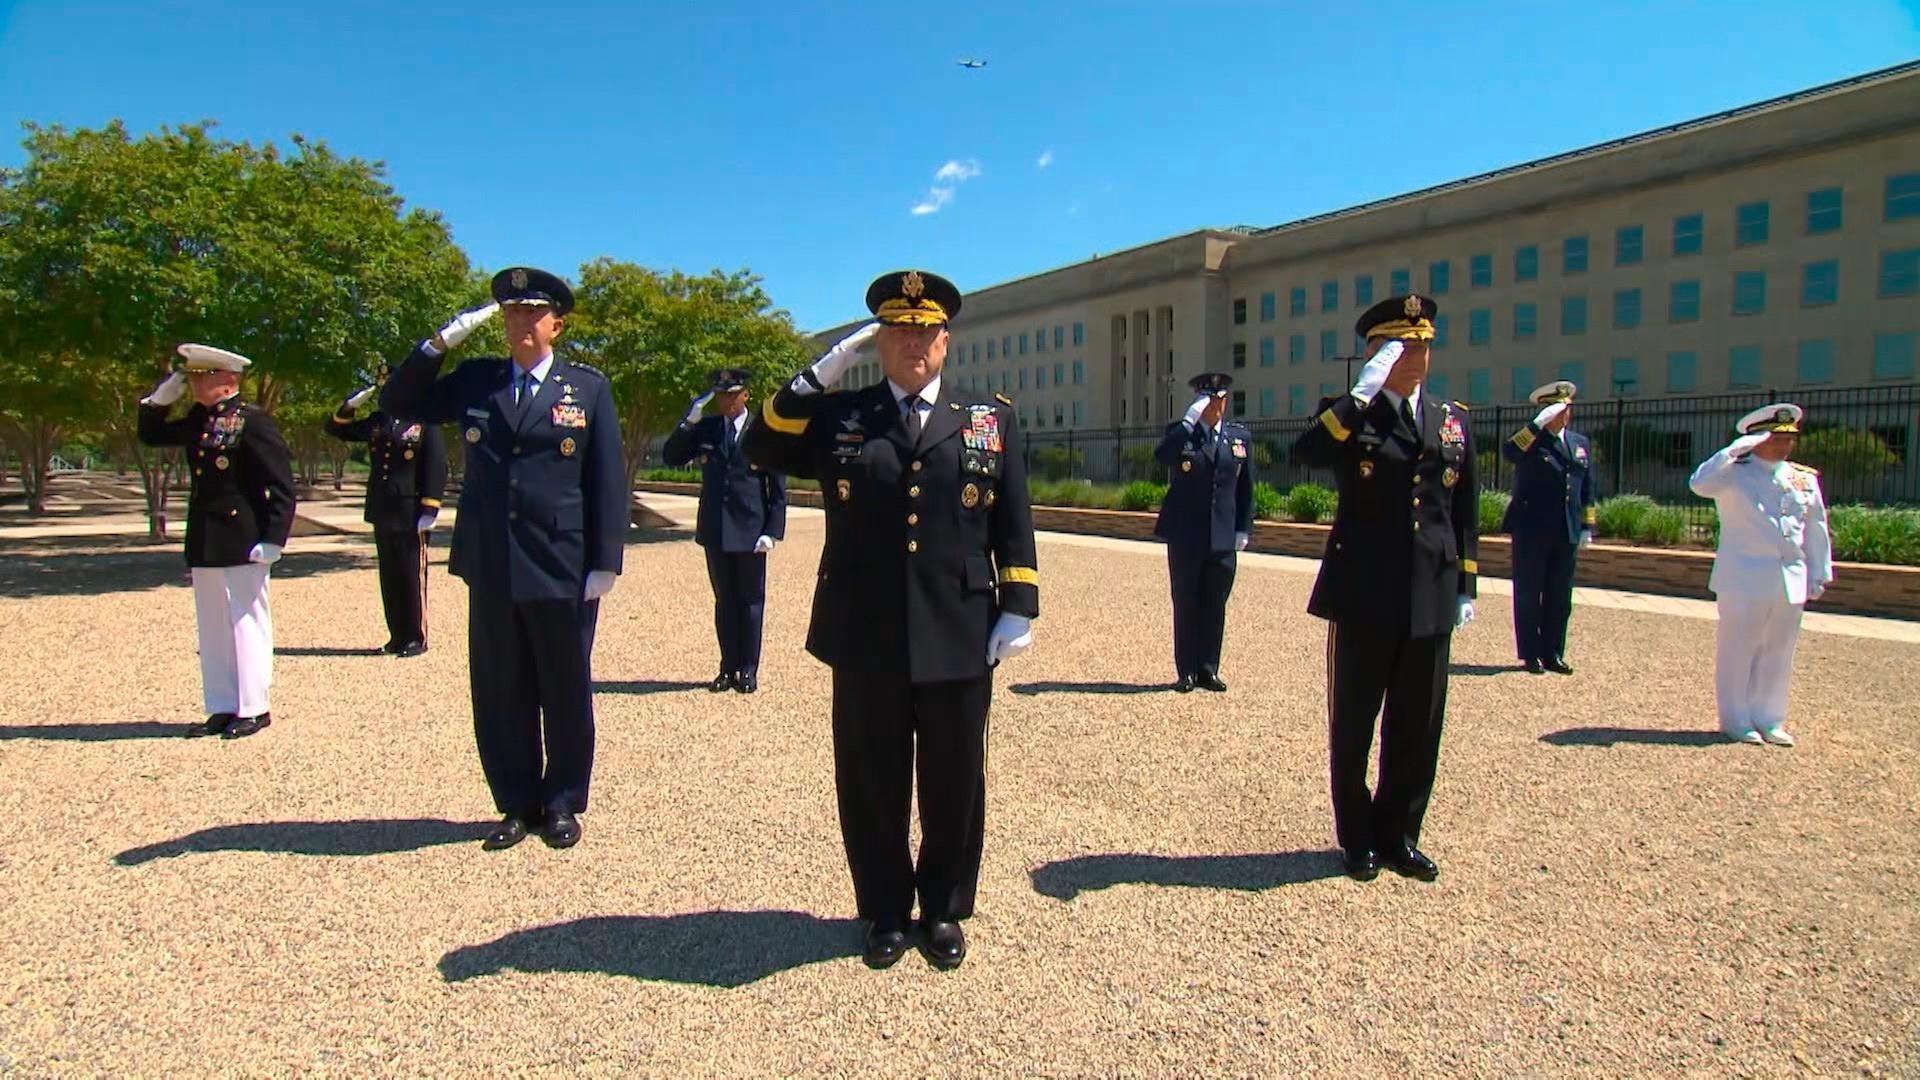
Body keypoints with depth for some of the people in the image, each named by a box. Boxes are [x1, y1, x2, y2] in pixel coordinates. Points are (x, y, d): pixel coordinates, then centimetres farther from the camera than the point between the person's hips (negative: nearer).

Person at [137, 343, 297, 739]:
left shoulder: (254, 421, -11)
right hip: (204, 543, 8)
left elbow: (282, 487, -15)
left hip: (242, 543, -8)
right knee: (212, 627, 12)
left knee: (247, 623, 0)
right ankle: (223, 708, 22)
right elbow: (151, 435, 27)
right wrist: (161, 398, 11)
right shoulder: (198, 420, 11)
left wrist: (273, 540, -19)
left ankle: (254, 709, 9)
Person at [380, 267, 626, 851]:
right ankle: (517, 805, 25)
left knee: (566, 692, 8)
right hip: (491, 568, 3)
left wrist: (605, 563, -7)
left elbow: (608, 479, -1)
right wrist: (441, 342, 1)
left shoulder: (588, 387, 2)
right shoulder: (475, 381, 10)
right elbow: (399, 403, 15)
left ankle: (562, 804, 24)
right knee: (500, 694, 10)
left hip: (563, 569, -3)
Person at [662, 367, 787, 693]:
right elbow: (671, 457, 2)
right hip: (715, 531, 3)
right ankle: (728, 668, 20)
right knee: (724, 601, 11)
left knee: (750, 602, 7)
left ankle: (748, 670, 16)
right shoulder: (705, 429, 7)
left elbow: (778, 488, -3)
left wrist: (773, 531, -10)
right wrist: (689, 421, -10)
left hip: (750, 532, -3)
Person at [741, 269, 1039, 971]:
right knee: (872, 784, 11)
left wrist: (1018, 609, -2)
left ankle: (944, 910, 30)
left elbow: (1014, 524, 6)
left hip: (959, 639, 0)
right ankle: (885, 911, 30)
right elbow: (762, 449, 0)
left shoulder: (991, 420, 9)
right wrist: (821, 372, -4)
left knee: (953, 784, 11)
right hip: (866, 640, 0)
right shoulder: (838, 416, 9)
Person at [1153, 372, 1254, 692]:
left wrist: (1244, 529, 6)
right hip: (1185, 536, -2)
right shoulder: (1180, 432, 2)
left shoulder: (1241, 436, 10)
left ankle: (1208, 670, 17)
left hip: (1223, 537, 2)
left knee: (1215, 606, 7)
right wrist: (1190, 420, -24)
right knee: (1186, 605, 5)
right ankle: (1187, 672, 13)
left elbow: (1245, 488, 12)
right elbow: (1161, 456, -21)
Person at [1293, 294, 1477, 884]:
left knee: (1418, 726, 10)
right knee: (1354, 724, 7)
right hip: (1364, 595, -4)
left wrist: (1466, 587, 12)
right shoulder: (1348, 413, -1)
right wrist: (1365, 392, -24)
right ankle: (1358, 838, 23)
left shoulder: (1454, 421, 12)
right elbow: (1307, 453, -24)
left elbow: (1465, 511, 15)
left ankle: (1399, 835, 26)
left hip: (1430, 600, 4)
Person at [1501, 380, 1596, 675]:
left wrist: (1587, 527, 13)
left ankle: (1552, 654, 17)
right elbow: (1508, 451, -26)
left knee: (1560, 598, 8)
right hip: (1531, 531, -5)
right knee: (1528, 595, 3)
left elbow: (1587, 489, 17)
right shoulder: (1530, 439, -2)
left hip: (1566, 534, 5)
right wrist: (1539, 423, -27)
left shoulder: (1581, 443, 14)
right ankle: (1530, 655, 10)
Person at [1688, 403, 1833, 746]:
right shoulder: (1734, 473, -3)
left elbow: (1816, 529, 15)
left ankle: (1770, 721, 21)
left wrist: (1820, 573, 13)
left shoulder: (1806, 478, 11)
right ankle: (1736, 721, 12)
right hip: (1743, 580, -5)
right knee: (1738, 652, 2)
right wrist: (1735, 450, -24)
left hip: (1792, 582, 5)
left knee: (1778, 654, 11)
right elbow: (1700, 484, -24)